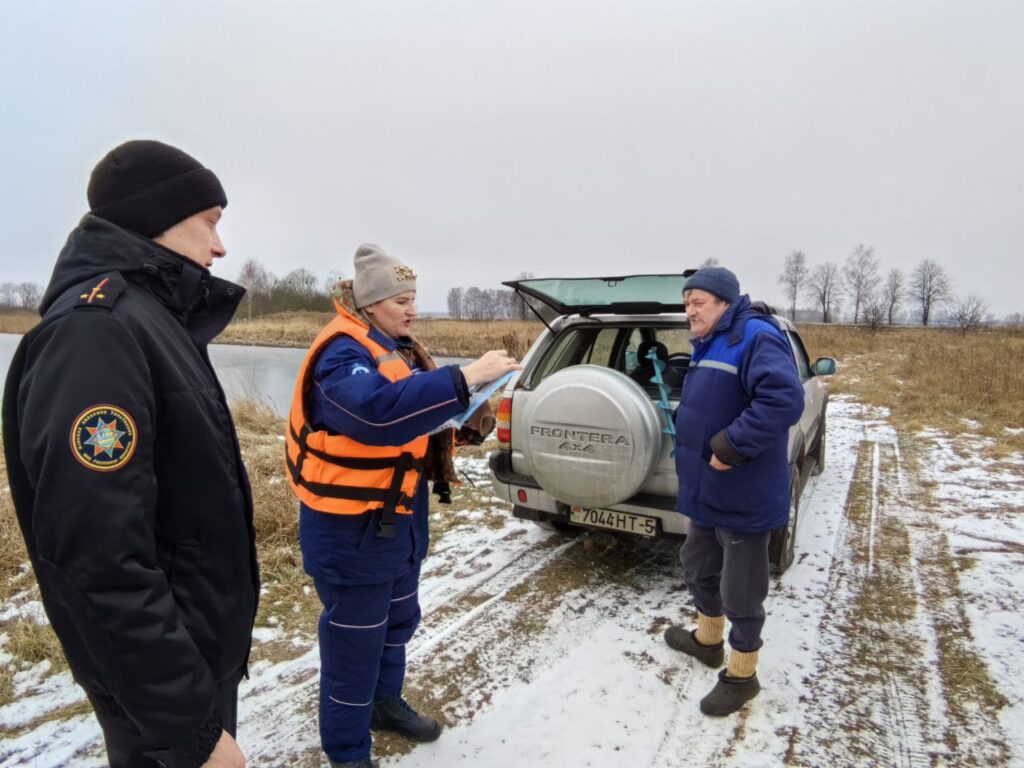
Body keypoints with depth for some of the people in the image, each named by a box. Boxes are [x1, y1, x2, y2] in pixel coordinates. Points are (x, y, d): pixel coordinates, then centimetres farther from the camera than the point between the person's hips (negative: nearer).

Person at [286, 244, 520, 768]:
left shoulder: (399, 350, 9)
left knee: (399, 620, 23)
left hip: (399, 519, 9)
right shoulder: (343, 355, -22)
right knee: (355, 637, 6)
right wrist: (465, 379, -43)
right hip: (351, 527, -9)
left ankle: (385, 702, 47)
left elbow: (417, 413, 15)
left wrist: (468, 423, -4)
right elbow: (379, 411, -41)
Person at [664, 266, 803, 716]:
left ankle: (741, 676, 26)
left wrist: (733, 446, -30)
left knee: (740, 589, 6)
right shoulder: (710, 345, 13)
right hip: (709, 491, 10)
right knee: (699, 567, 25)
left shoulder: (755, 337, -19)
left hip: (742, 496, -10)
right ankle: (708, 640, 46)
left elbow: (784, 399, -33)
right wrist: (691, 447, 14)